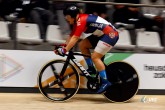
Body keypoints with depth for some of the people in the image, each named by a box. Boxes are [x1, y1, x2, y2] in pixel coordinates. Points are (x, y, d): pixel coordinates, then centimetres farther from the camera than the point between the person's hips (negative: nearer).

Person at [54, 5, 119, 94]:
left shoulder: (81, 21, -21)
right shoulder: (77, 21, 8)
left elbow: (75, 38, -27)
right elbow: (71, 36, 8)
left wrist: (65, 50, -29)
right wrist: (63, 47, 0)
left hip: (110, 34, -10)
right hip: (101, 35, 10)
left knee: (95, 57, -16)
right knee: (82, 45, 6)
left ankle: (105, 82, -11)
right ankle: (91, 68, 13)